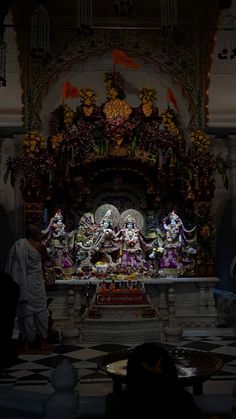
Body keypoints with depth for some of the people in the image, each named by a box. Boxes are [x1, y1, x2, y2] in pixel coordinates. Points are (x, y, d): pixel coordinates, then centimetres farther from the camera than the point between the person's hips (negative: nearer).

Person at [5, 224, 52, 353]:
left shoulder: (16, 246, 5)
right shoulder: (39, 246, -7)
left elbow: (10, 267, 6)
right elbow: (46, 256, 12)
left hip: (19, 284, 4)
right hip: (34, 284, -4)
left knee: (23, 312, 10)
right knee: (40, 311, 7)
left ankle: (26, 343, 15)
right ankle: (43, 341, 12)